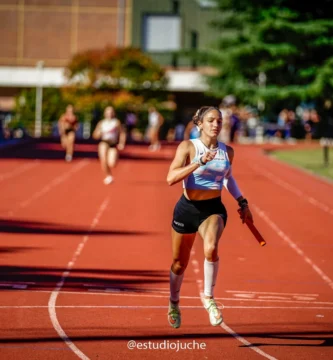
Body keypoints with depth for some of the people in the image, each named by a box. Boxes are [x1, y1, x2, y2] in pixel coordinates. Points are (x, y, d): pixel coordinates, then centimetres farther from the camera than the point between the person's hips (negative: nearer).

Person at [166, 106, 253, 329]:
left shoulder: (227, 151, 2)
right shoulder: (188, 147, -11)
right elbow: (171, 178, -25)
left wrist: (242, 202, 19)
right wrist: (200, 162, -32)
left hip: (213, 209, 1)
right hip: (187, 208, -1)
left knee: (211, 248, -30)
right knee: (180, 263, 13)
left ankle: (208, 297, -9)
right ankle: (174, 304, 41)